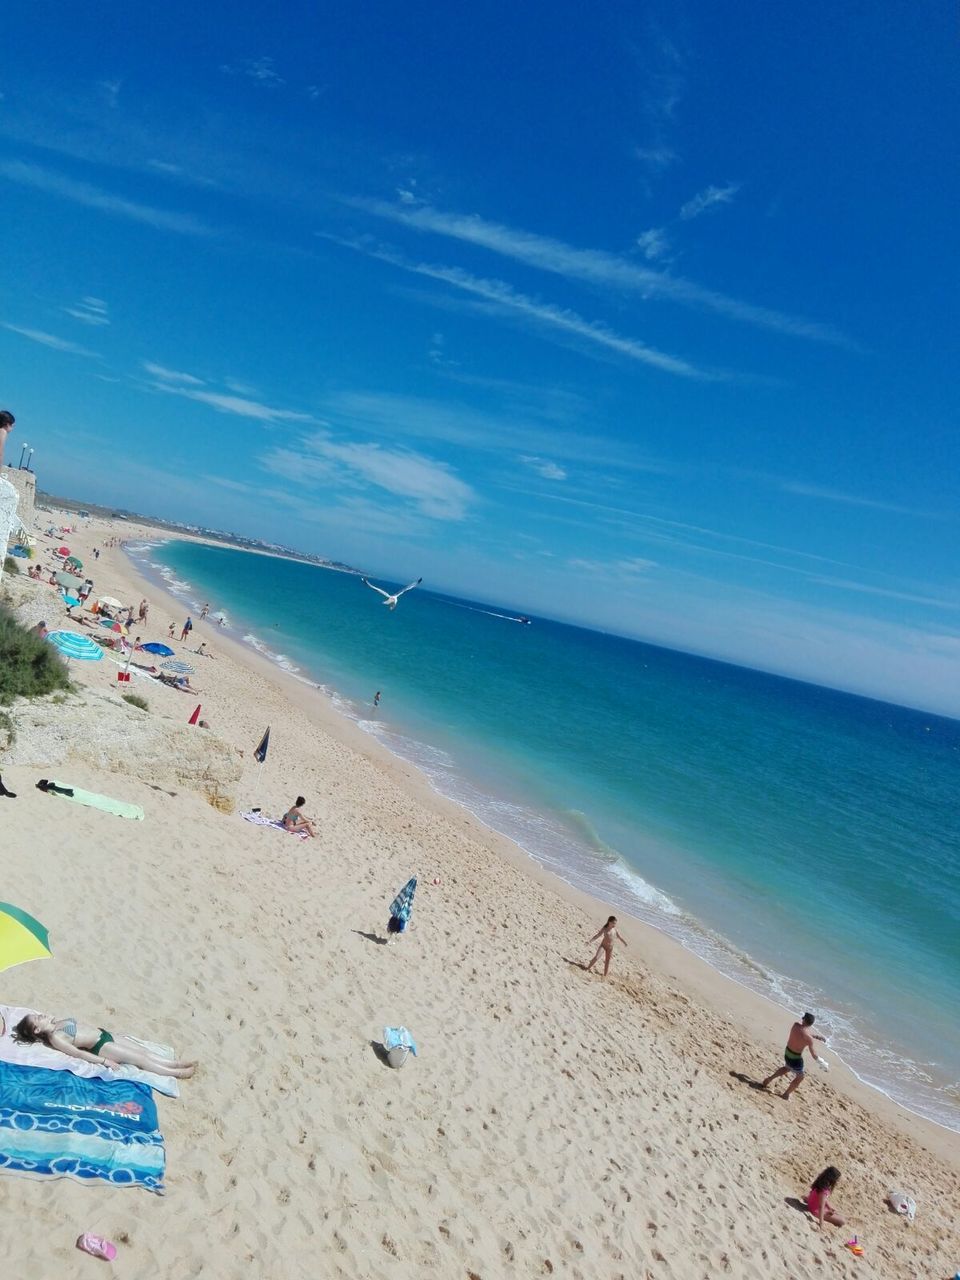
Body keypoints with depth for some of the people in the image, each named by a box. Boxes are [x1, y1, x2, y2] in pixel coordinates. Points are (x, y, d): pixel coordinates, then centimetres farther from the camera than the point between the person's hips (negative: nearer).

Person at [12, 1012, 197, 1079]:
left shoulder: (58, 1022, 10)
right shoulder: (54, 1038, -16)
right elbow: (78, 1053, -19)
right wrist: (104, 1061, -21)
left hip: (103, 1033, 8)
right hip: (100, 1047, -8)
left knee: (144, 1051, 2)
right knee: (140, 1059, -9)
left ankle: (177, 1064, 6)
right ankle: (178, 1073, -4)